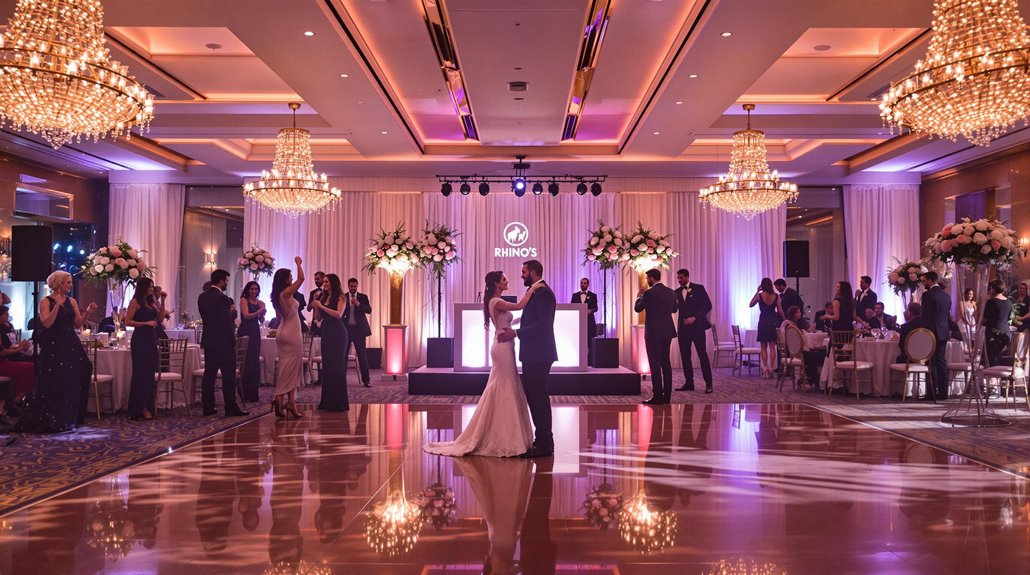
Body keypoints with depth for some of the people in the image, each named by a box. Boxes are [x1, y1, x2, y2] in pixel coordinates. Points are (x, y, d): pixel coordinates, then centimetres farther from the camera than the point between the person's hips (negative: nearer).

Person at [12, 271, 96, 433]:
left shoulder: (72, 302, 10)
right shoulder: (46, 301, -4)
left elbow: (78, 324, 8)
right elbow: (46, 323, -17)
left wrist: (87, 312, -7)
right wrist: (57, 305, -19)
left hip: (71, 346, 5)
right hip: (53, 347, -5)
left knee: (71, 382, 7)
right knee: (53, 384, -2)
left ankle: (67, 419, 19)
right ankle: (48, 422, 9)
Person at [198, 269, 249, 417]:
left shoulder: (202, 297, 8)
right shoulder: (222, 298, -16)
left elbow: (205, 317, 14)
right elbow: (228, 322, -19)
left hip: (208, 341, 8)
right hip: (224, 341, -8)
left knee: (209, 374, 10)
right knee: (229, 375, -2)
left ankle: (208, 407, 12)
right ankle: (231, 408, 1)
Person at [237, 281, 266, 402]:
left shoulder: (260, 303, 12)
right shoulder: (244, 300, -2)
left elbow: (261, 321, 8)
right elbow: (246, 315, -14)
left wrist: (262, 314, -11)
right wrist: (259, 311, -25)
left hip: (255, 333, 5)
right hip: (245, 332, -5)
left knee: (255, 362, 6)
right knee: (246, 362, -6)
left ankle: (253, 394, 13)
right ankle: (245, 394, -1)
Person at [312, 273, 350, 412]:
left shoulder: (339, 297, -4)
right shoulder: (323, 298, 13)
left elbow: (338, 314, -18)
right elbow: (319, 318, 13)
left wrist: (322, 306, -15)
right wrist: (316, 305, 0)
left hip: (337, 334, -7)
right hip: (326, 334, 7)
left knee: (337, 366, -5)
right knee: (326, 366, 7)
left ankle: (338, 402, -1)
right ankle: (327, 402, 13)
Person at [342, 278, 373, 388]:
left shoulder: (363, 297, 4)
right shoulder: (343, 297, 5)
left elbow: (369, 310, -8)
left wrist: (358, 304, -20)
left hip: (359, 329, -1)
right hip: (346, 329, 1)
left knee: (362, 354, -2)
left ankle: (366, 379, 0)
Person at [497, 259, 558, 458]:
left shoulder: (542, 292, -14)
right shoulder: (537, 292, 17)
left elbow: (542, 324, -23)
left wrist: (515, 333, -21)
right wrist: (514, 332, 9)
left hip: (538, 354, -10)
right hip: (534, 354, 10)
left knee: (538, 397, -6)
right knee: (534, 396, 13)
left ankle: (544, 445, 1)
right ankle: (543, 440, 20)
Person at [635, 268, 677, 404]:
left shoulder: (649, 293, -14)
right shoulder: (670, 292, 7)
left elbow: (637, 309, -4)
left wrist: (639, 297, 13)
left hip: (653, 333, -7)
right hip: (667, 332, 7)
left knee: (655, 364, -4)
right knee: (666, 362, 12)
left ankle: (658, 396, -6)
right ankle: (667, 396, 15)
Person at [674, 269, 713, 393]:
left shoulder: (698, 288, -1)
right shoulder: (677, 292, 12)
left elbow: (708, 305, -5)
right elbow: (674, 309, 10)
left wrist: (695, 317, -13)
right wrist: (674, 303, -13)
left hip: (697, 326, -5)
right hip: (683, 327, 5)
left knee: (702, 354, -5)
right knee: (685, 355, 4)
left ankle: (708, 383, -2)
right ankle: (689, 382, 12)